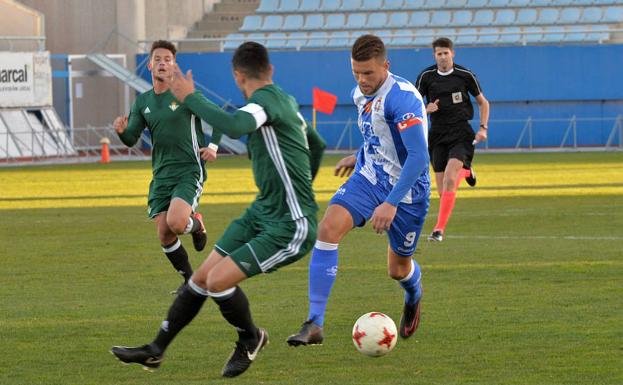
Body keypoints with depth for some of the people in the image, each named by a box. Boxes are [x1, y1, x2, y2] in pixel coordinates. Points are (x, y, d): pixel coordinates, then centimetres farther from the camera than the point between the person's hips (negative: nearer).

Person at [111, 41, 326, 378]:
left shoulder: (268, 99, -17)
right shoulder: (286, 101, 12)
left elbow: (234, 126, -38)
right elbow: (317, 146, 27)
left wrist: (189, 98, -24)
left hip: (290, 227, -10)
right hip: (261, 212, 10)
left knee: (218, 281, -17)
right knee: (202, 277, 7)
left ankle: (251, 339, 11)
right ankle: (156, 350, 16)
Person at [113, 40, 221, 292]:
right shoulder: (142, 102, 9)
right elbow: (131, 140, 6)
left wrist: (213, 146, -12)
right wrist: (121, 131, -16)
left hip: (189, 170, -5)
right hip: (161, 175, 5)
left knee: (175, 222, -25)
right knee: (164, 235, -2)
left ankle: (196, 224, 12)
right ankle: (190, 281, 20)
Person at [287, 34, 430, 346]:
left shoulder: (402, 98, -24)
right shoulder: (361, 95, 2)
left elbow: (419, 157, -29)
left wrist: (391, 203, -33)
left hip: (406, 190, -6)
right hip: (367, 179, 6)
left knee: (398, 268, 11)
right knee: (328, 228, -22)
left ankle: (413, 297, 54)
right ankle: (314, 323, -24)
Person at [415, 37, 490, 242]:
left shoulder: (465, 75, -2)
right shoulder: (426, 76, 1)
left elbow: (483, 102, 10)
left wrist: (483, 128, -2)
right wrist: (426, 109, -15)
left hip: (461, 133, -3)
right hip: (438, 135, 3)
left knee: (449, 180, -23)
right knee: (442, 191, 2)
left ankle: (439, 228, -19)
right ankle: (465, 172, 38)